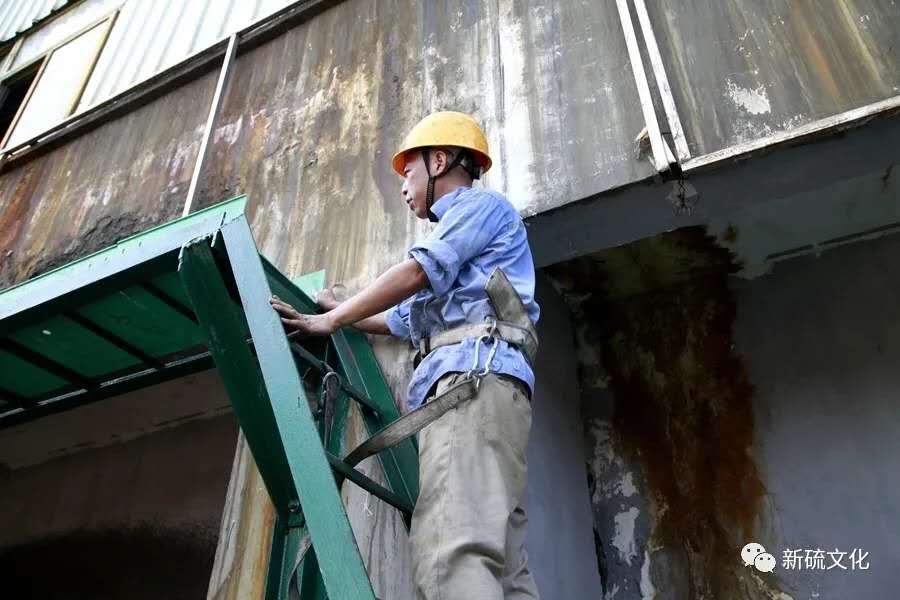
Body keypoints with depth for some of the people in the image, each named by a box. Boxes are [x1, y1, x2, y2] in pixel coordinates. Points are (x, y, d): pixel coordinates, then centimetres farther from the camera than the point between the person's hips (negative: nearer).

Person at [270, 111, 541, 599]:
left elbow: (416, 270, -3)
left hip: (476, 375, -10)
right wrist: (343, 311, 50)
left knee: (454, 550, -26)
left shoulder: (481, 203, 11)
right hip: (467, 382, 10)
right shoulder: (454, 239, 39)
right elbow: (406, 320, 42)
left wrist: (331, 320, 3)